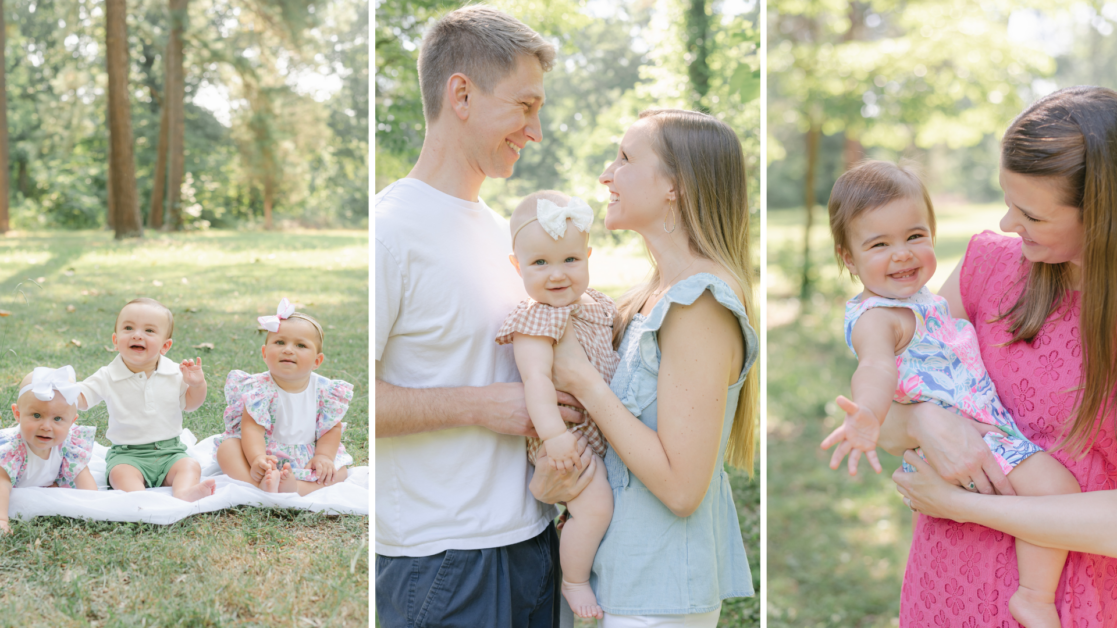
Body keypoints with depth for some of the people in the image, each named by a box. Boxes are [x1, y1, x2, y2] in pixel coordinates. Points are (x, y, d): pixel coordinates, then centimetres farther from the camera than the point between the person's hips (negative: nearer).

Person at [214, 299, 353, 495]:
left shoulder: (325, 390, -8)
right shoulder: (259, 389, -17)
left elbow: (332, 427, -1)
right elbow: (252, 427, -24)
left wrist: (324, 457, -17)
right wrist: (257, 458, -40)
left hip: (305, 459, 2)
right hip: (264, 455, -2)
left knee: (338, 471, -19)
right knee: (227, 449, -24)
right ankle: (261, 483, -48)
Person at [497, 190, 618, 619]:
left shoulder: (593, 304, 5)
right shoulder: (536, 319, -22)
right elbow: (536, 379, -32)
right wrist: (553, 432, -41)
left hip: (606, 426, 9)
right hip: (567, 434, -9)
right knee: (595, 505, -19)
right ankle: (574, 581, 3)